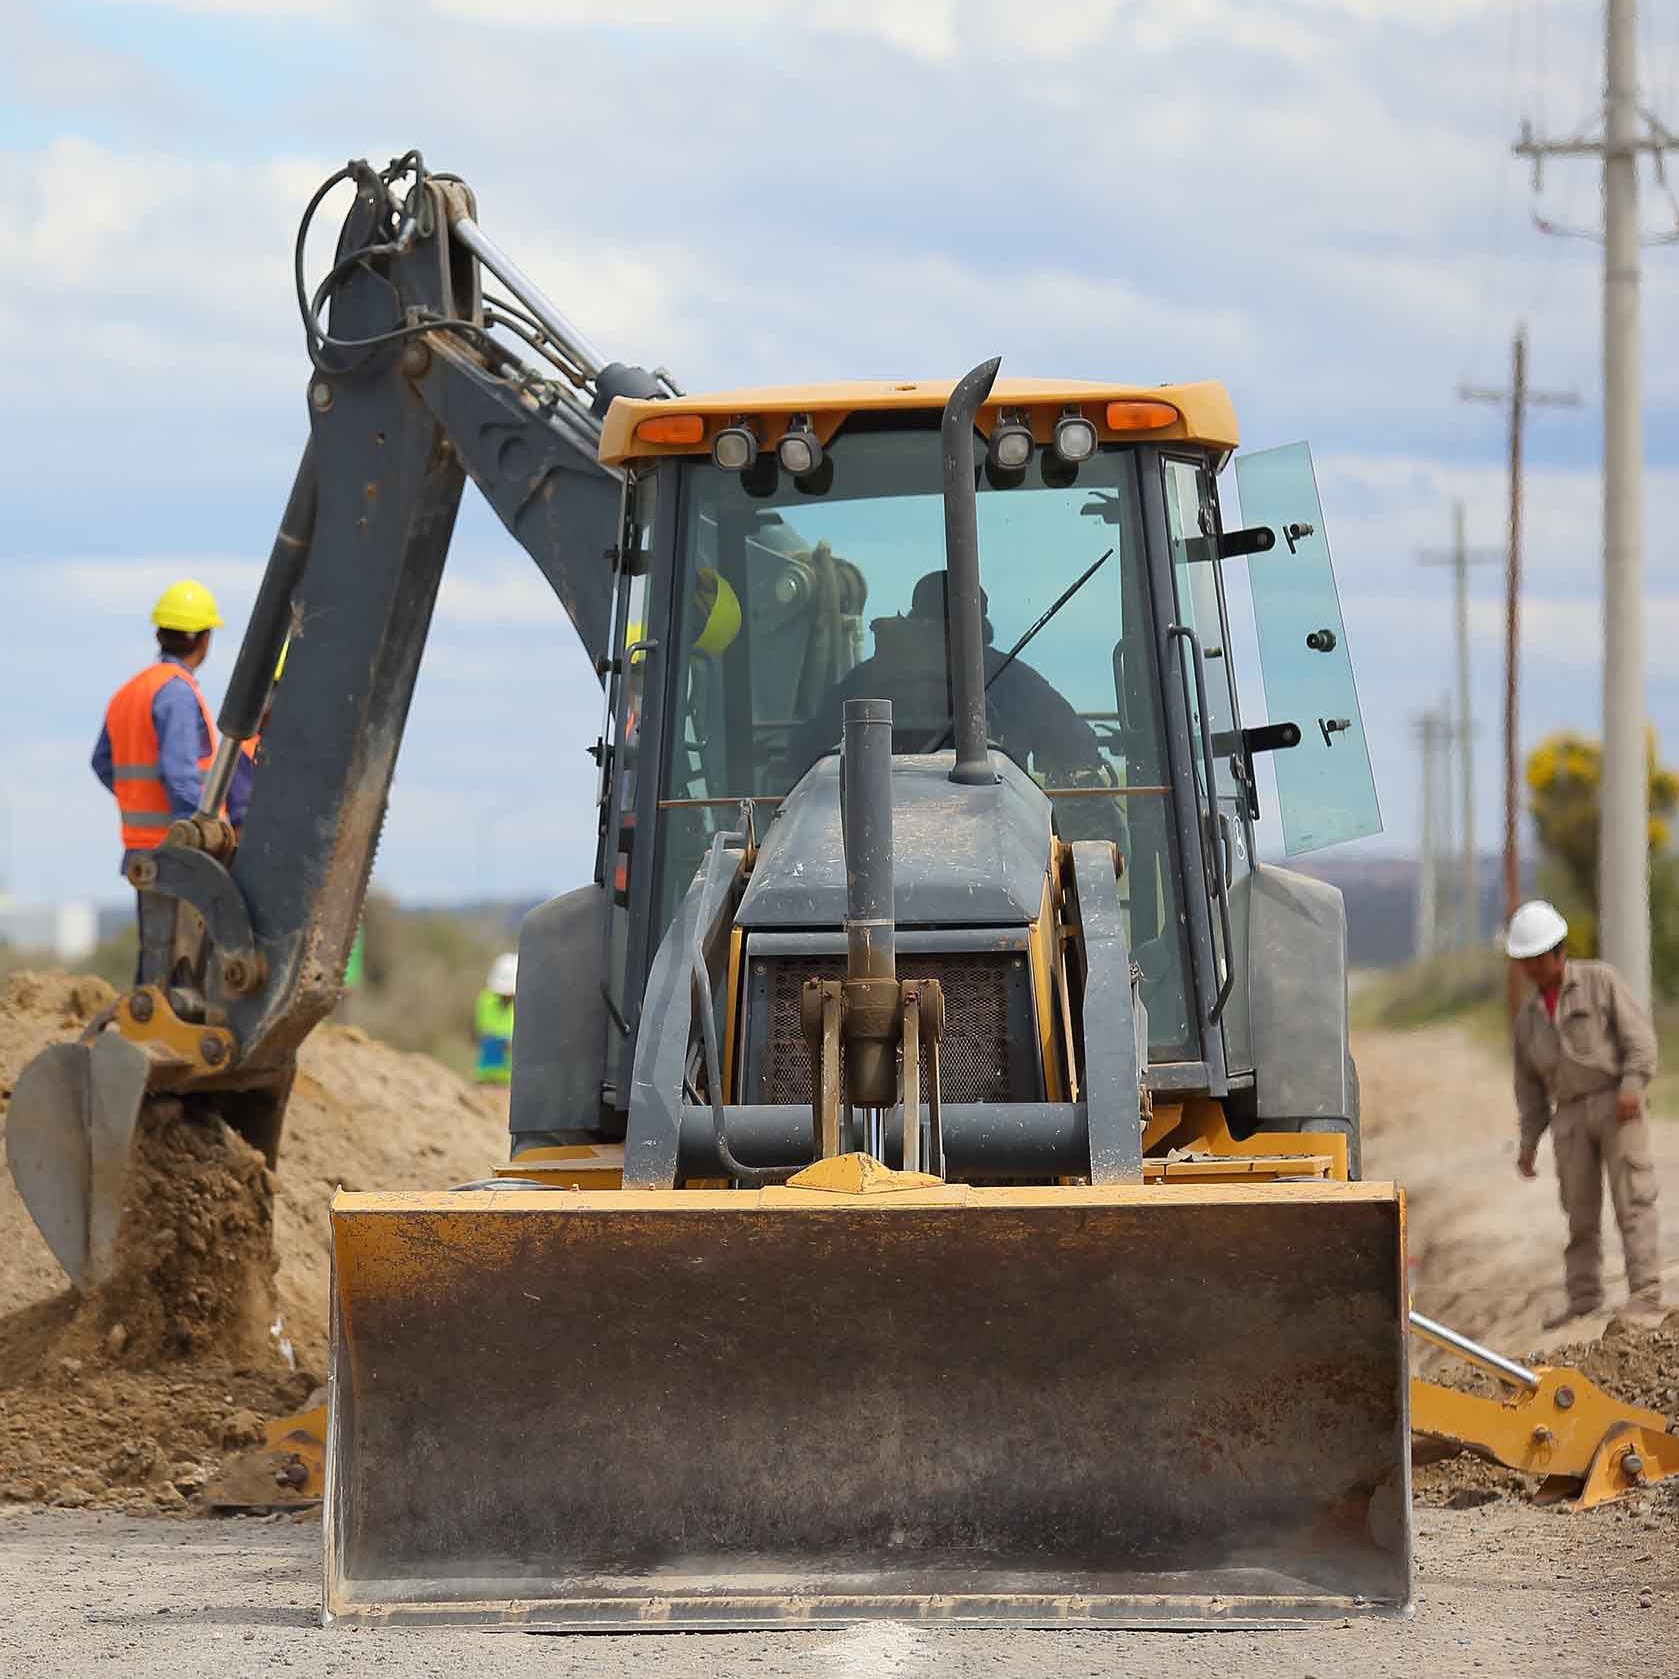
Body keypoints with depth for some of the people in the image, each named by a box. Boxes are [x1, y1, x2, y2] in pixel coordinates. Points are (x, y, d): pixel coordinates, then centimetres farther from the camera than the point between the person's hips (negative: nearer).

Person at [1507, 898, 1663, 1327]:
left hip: (1617, 1105, -5)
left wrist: (1631, 1086, -21)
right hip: (1571, 1118, 5)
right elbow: (1530, 1083, 20)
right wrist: (1529, 1142, 13)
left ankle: (1645, 1295, -17)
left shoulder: (1601, 981, 0)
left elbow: (1639, 1037, -6)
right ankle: (1584, 1302, 6)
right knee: (1581, 1213, 3)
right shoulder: (1528, 1016, 16)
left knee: (1633, 1200, -13)